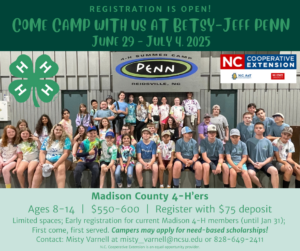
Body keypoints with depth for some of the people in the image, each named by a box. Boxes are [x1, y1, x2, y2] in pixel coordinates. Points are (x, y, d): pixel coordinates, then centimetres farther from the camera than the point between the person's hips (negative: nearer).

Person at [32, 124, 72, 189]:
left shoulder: (66, 140, -2)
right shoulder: (47, 139, 11)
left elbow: (66, 153, -10)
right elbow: (42, 152, 8)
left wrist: (56, 164, -22)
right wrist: (42, 163, -12)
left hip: (62, 160, -3)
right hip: (48, 160, 4)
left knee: (60, 169, -36)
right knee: (39, 169, -25)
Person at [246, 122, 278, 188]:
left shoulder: (268, 142, 8)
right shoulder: (249, 141, 3)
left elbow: (270, 157, 7)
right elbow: (247, 155, 3)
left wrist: (262, 163, -10)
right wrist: (253, 163, -13)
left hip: (264, 163, 2)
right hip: (252, 163, -1)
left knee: (274, 170, -29)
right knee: (250, 173, -34)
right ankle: (260, 187, -5)